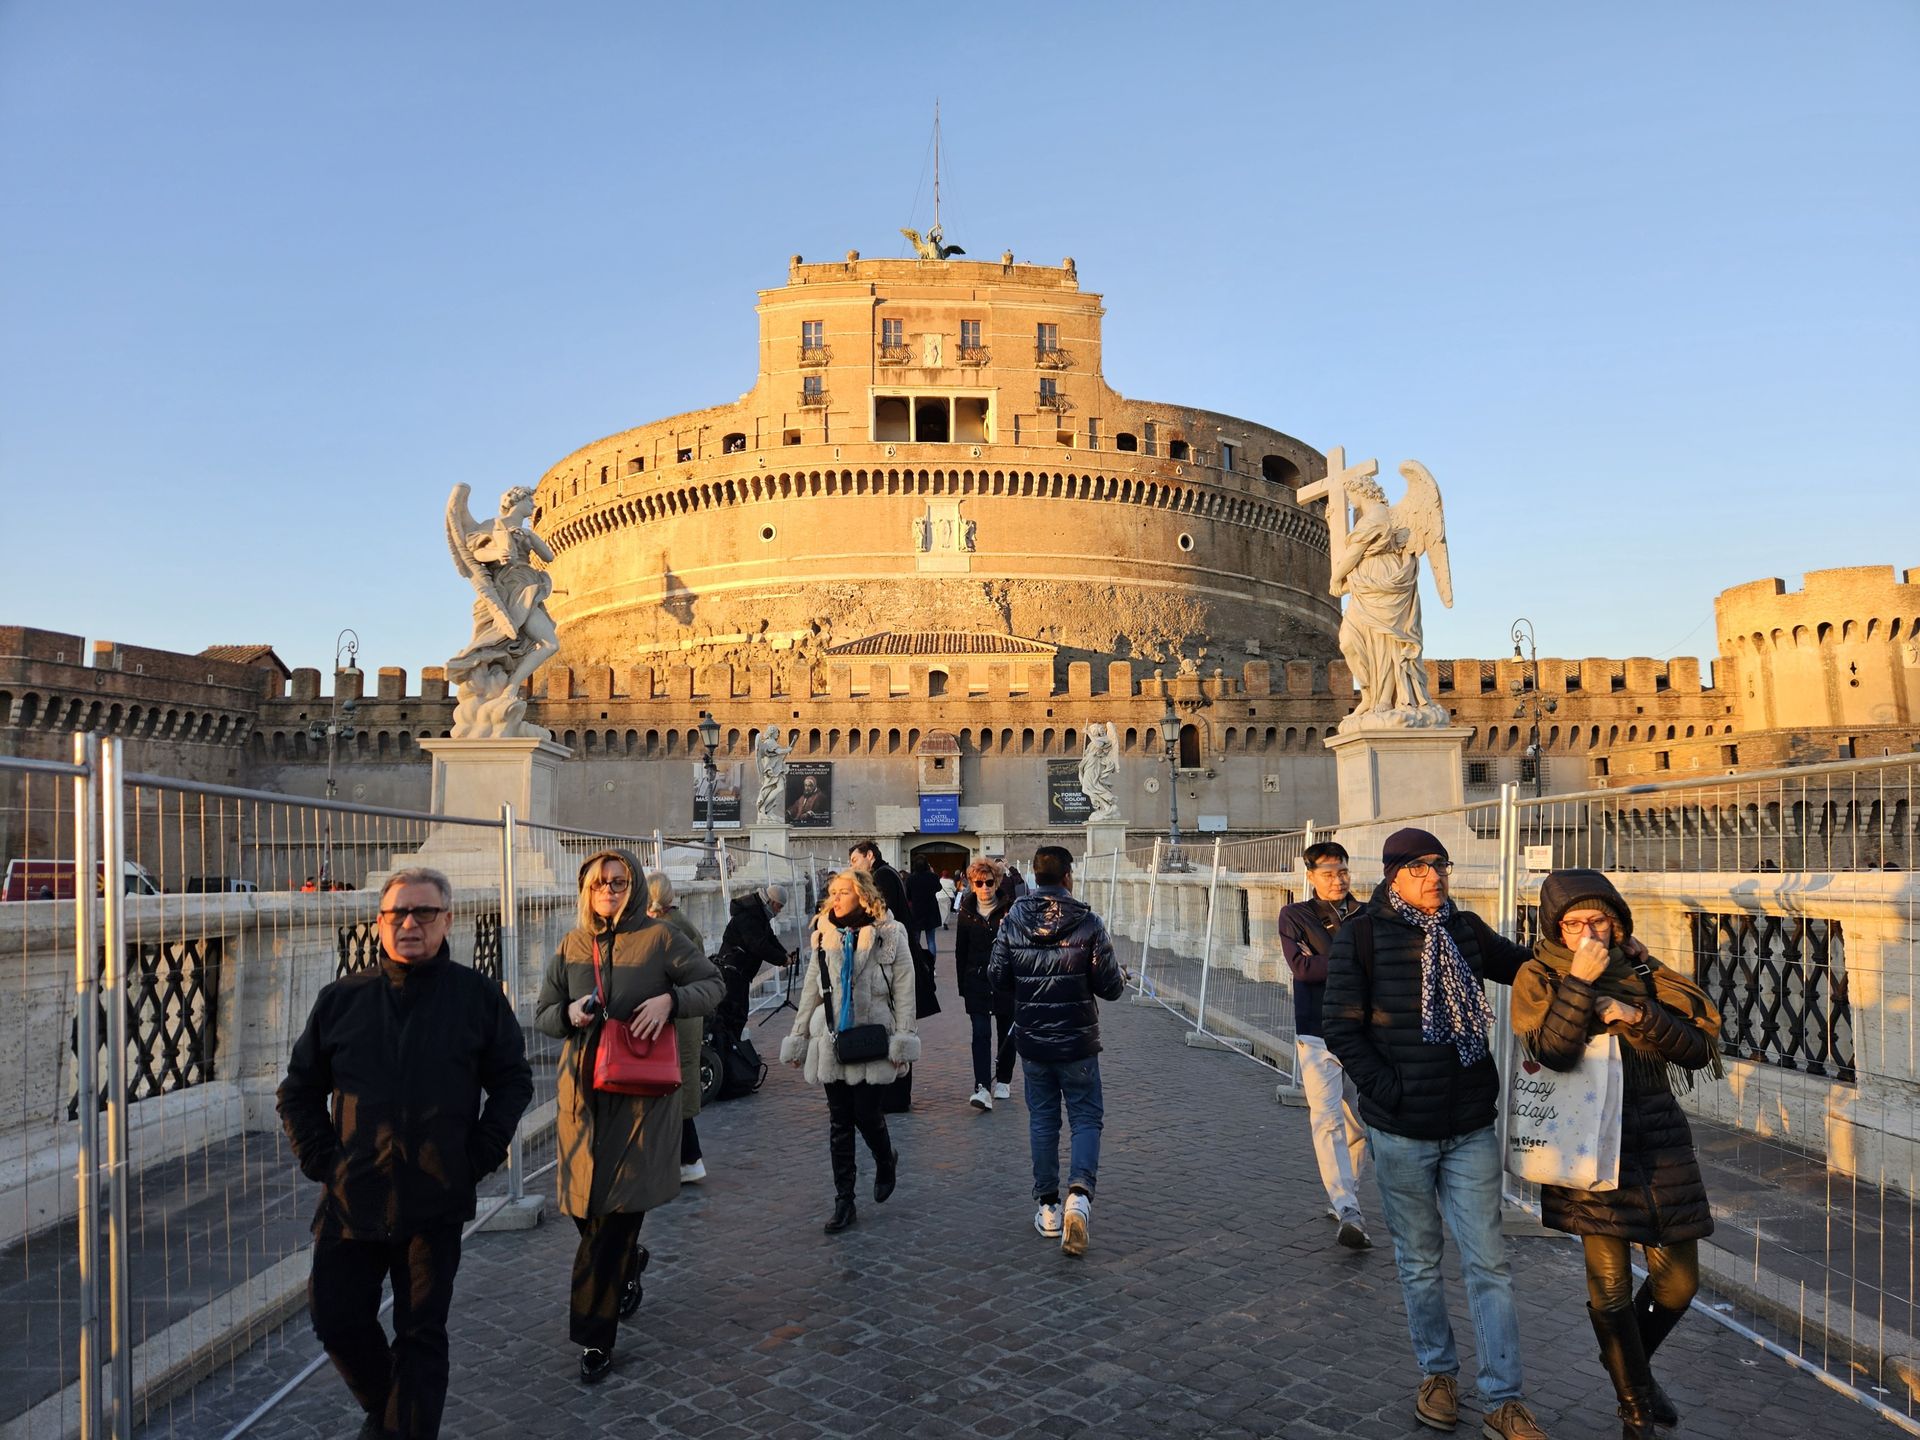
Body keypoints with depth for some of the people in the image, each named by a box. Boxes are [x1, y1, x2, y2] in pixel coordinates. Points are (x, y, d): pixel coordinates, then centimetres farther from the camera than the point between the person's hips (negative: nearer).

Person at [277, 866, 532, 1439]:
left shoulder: (478, 996, -2)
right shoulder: (342, 999, 3)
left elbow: (513, 1080, 5)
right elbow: (300, 1090, 12)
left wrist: (479, 1158, -4)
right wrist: (321, 1160, 2)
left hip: (435, 1202, -2)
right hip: (351, 1197, 3)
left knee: (421, 1333, 6)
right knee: (336, 1318, 11)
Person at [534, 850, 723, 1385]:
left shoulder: (659, 938, -2)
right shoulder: (570, 946, 9)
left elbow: (712, 984, 4)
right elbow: (543, 1014, 15)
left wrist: (670, 1000, -15)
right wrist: (570, 1014, -8)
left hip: (641, 1092, -4)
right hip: (581, 1089, 4)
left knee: (616, 1207, -5)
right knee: (583, 1206, 9)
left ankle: (596, 1336, 6)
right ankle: (629, 1262, 43)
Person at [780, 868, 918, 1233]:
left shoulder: (889, 936, -5)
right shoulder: (824, 936, 8)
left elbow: (904, 991, -5)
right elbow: (810, 991, 13)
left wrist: (902, 1040, -10)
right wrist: (798, 1037, 12)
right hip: (832, 1040, 4)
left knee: (866, 1115, -3)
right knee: (839, 1122, 7)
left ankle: (886, 1162, 30)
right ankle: (844, 1202, 15)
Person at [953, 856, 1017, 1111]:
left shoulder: (1009, 908, -4)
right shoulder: (967, 911, 3)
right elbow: (961, 951, 9)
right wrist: (962, 984, 7)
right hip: (977, 981, 0)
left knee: (1006, 1032, 12)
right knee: (981, 1033, -10)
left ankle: (1003, 1081, 29)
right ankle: (982, 1088, -16)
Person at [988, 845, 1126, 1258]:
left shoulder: (1012, 921, -5)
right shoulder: (1087, 923, -12)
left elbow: (997, 979, -1)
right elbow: (1110, 986, -10)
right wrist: (1121, 976, 13)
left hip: (1032, 1040, 2)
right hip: (1078, 1041, -2)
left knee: (1042, 1119, 15)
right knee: (1086, 1117, 8)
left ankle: (1047, 1207, 18)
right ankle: (1079, 1193, -13)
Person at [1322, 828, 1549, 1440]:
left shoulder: (1465, 929, 3)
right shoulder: (1362, 935, -9)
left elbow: (1524, 966, 15)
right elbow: (1339, 1025, -9)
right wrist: (1387, 1089, -16)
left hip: (1471, 1128, 3)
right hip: (1400, 1132, -2)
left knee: (1489, 1263, 4)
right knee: (1418, 1260, 14)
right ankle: (1438, 1373, 33)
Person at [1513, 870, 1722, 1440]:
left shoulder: (1642, 971, 5)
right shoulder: (1538, 977, -3)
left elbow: (1697, 1049, 0)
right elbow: (1551, 1052, -19)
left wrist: (1637, 1016, -14)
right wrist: (1581, 981, -23)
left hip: (1657, 1134, 3)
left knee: (1679, 1280, 8)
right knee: (1610, 1283, 0)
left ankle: (1631, 1362, 38)